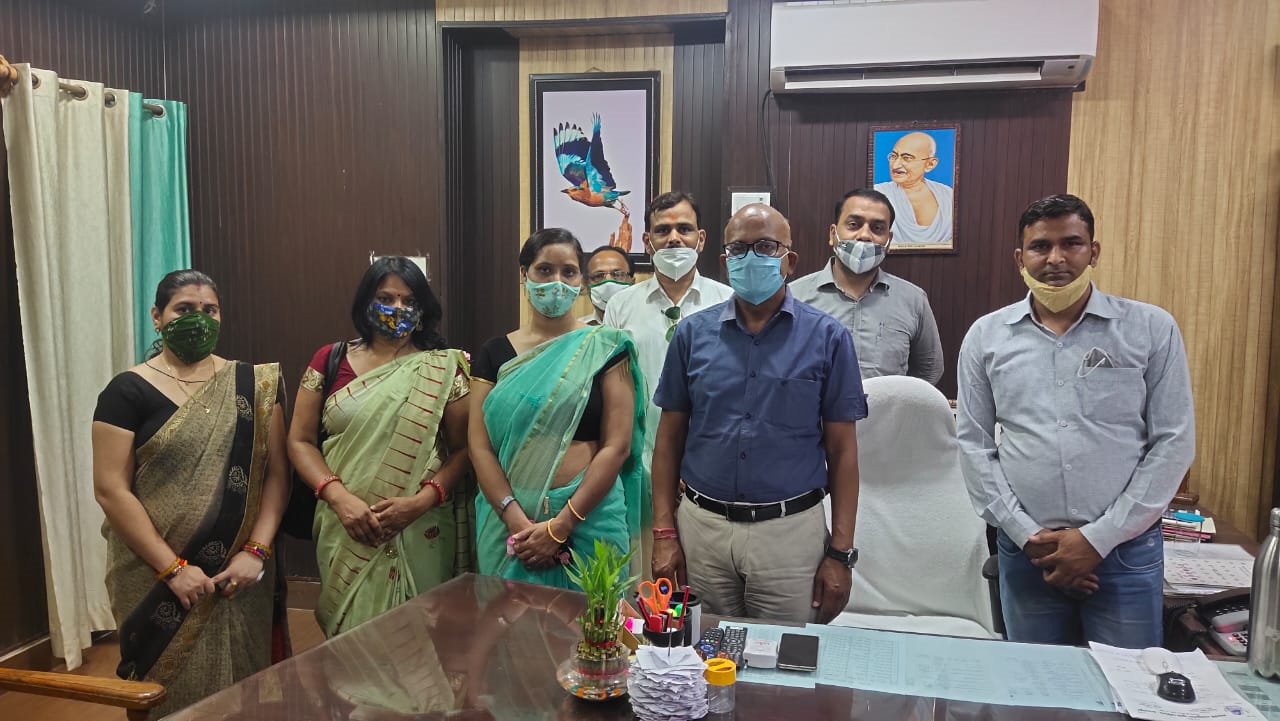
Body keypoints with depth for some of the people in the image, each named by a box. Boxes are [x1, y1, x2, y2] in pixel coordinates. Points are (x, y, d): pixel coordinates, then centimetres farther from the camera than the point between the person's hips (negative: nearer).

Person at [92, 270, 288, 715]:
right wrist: (173, 568, -14)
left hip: (239, 575, 2)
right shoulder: (128, 391, -4)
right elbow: (110, 490, -9)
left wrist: (256, 551, -11)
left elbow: (276, 472, 1)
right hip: (156, 579, -2)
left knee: (241, 688, 13)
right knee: (171, 693, 10)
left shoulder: (253, 384, 4)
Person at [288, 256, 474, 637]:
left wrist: (419, 501, -16)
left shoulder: (443, 368, 2)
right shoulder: (330, 362, 6)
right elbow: (300, 441, 4)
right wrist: (339, 497, -11)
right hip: (347, 533, 1)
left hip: (422, 534, -1)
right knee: (353, 633, 10)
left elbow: (464, 448, -2)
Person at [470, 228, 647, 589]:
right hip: (509, 521, 2)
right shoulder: (496, 353, 6)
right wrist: (517, 521, -13)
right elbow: (479, 445, 1)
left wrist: (559, 526, -12)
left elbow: (617, 446, -7)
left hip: (589, 516, -2)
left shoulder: (604, 349, -1)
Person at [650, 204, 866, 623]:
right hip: (701, 527, 2)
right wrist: (664, 533, 0)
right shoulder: (693, 334, 4)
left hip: (791, 530, -1)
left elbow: (842, 450, 0)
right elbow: (670, 437, 6)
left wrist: (840, 553, -4)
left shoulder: (827, 338, -1)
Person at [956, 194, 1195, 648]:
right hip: (1026, 551, 1)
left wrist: (1099, 538, -10)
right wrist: (1026, 535, -7)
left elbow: (1173, 443, -4)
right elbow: (974, 445, 2)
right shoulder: (986, 336, 2)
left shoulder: (1151, 329, -1)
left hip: (1125, 549, -1)